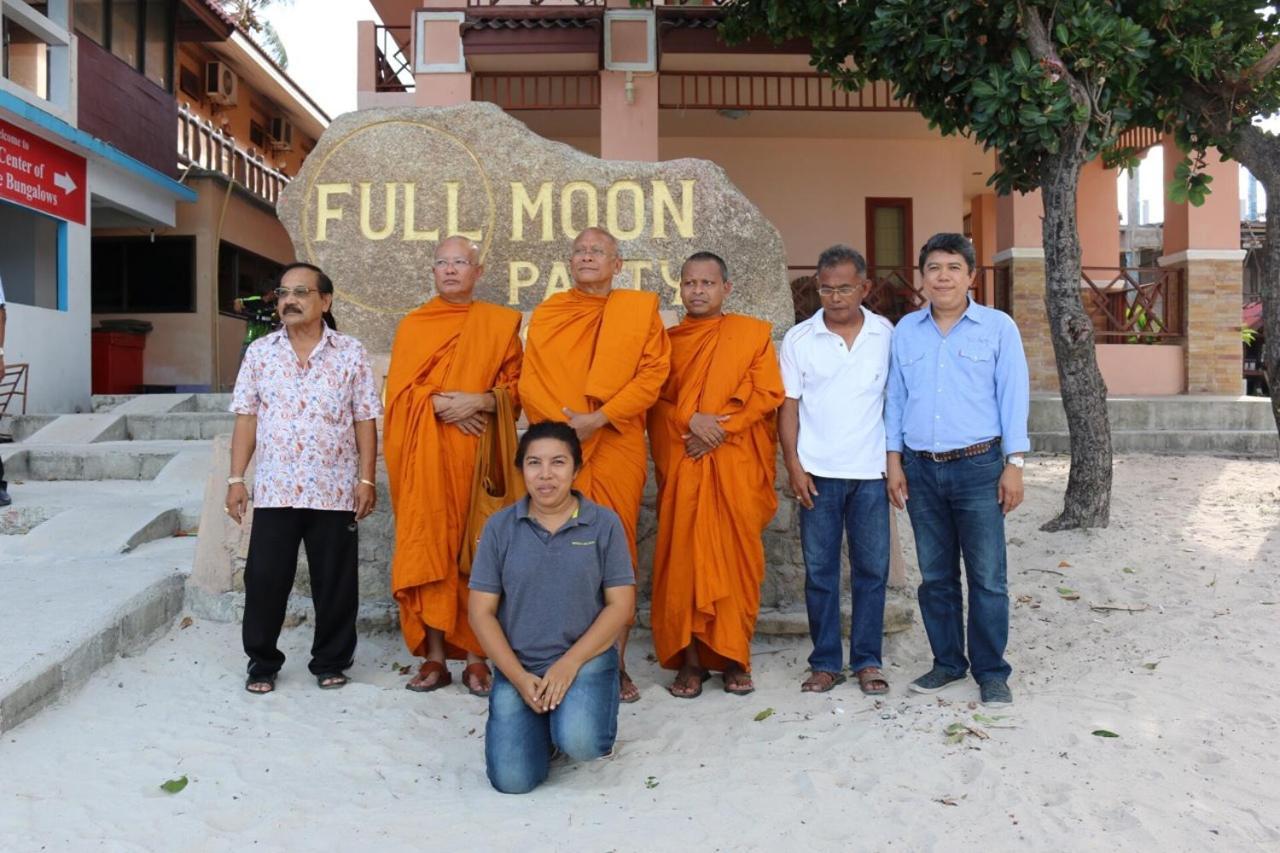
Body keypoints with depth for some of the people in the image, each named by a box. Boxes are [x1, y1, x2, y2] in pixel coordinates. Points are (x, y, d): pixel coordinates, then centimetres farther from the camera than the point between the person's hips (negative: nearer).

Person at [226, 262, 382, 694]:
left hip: (335, 491, -1)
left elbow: (365, 421, 0)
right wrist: (236, 478, 1)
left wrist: (366, 479, -5)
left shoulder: (350, 353, 1)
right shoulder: (259, 352, 6)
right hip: (273, 490, 1)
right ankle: (262, 661, 23)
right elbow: (246, 418, 6)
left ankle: (331, 661, 23)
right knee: (264, 579, 6)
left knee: (335, 582, 7)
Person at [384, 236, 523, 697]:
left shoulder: (500, 322, 10)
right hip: (425, 455, 1)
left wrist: (480, 401, -15)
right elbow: (399, 390, 4)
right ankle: (434, 656, 5)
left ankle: (476, 657, 5)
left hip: (477, 450, -1)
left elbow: (515, 384, 4)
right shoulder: (412, 325, 14)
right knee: (428, 548, -2)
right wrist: (441, 404, -13)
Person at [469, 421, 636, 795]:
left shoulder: (604, 523, -2)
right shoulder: (500, 526, 1)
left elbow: (621, 604, -4)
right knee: (512, 779, -13)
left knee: (579, 743, -29)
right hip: (518, 666, 2)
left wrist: (570, 663, -14)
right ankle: (543, 721, 20)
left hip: (586, 658, -1)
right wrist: (519, 677, -9)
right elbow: (481, 612, 1)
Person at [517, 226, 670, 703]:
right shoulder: (546, 315, 14)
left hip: (618, 448, -1)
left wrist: (599, 418, -12)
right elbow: (530, 382, 6)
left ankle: (616, 662, 7)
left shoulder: (641, 310, 8)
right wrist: (561, 425, -10)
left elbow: (653, 373, -2)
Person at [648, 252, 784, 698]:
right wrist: (690, 421, -13)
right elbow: (654, 400, 6)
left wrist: (719, 431, -10)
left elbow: (768, 394, 0)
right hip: (681, 466, 1)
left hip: (737, 465, -1)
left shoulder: (753, 333, 8)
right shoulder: (667, 340, 14)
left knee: (736, 557, 0)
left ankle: (734, 657, 10)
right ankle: (689, 658, 5)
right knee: (683, 557, -2)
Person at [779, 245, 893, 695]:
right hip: (818, 472, 0)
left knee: (872, 569, 6)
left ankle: (868, 660, 18)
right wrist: (793, 465, -5)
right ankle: (825, 662, 17)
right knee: (819, 570, 6)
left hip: (871, 471, 0)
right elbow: (789, 405, 2)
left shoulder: (887, 335, 3)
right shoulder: (799, 338, 1)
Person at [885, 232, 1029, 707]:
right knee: (935, 576, 11)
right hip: (921, 469, 3)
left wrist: (1014, 464, -6)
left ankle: (992, 672, 14)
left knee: (988, 578, 1)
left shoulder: (998, 327, 0)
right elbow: (895, 398, 11)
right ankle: (947, 662, 25)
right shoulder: (905, 331, 8)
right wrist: (894, 461, 6)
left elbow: (1013, 397, -1)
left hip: (978, 467, -3)